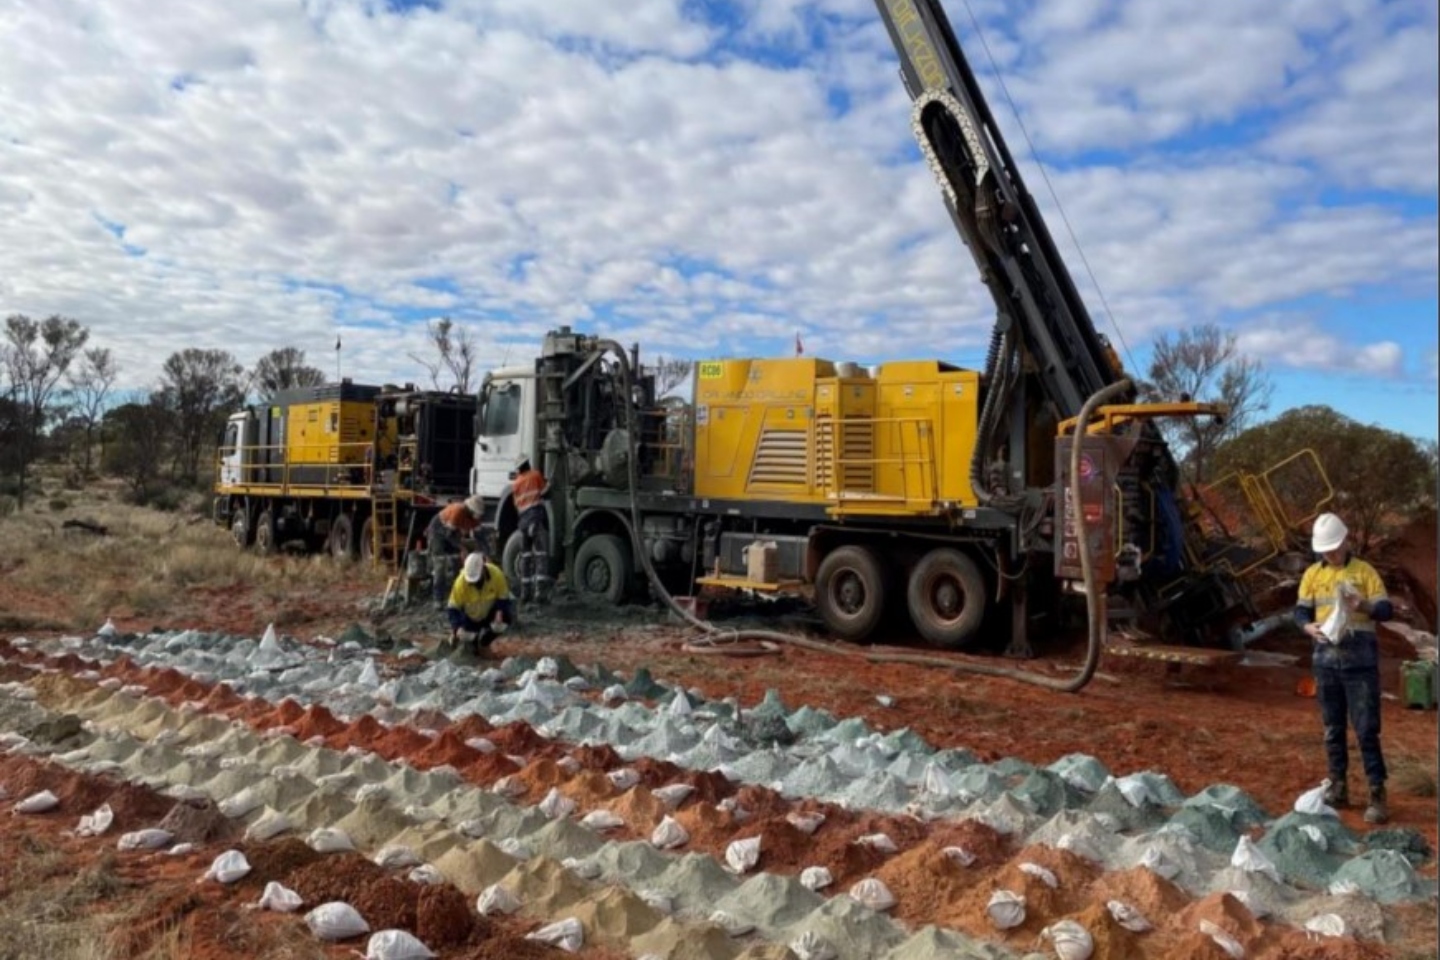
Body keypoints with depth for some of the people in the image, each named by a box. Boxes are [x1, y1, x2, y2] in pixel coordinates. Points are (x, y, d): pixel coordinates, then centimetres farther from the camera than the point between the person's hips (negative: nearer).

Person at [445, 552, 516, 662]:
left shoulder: (496, 574, -27)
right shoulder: (461, 582, -29)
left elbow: (503, 598, -15)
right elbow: (452, 607, -22)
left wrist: (499, 612, -34)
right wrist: (455, 629, -33)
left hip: (488, 614, 1)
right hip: (470, 617, -1)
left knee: (507, 616, -24)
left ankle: (483, 643, 1)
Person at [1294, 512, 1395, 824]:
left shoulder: (1365, 571, 0)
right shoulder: (1312, 575, 8)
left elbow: (1386, 610, -4)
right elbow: (1300, 611, 6)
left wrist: (1364, 605, -25)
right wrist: (1309, 626, -16)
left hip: (1360, 661, -3)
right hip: (1326, 659, 3)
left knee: (1366, 729, -4)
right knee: (1332, 727, 11)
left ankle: (1377, 795, 1)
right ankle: (1338, 787, 21)